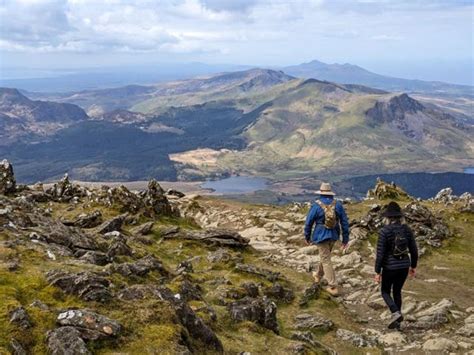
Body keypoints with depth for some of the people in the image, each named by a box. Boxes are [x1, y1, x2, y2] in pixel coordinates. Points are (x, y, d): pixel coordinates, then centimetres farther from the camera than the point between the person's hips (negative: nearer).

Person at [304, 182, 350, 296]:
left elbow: (309, 223, -5)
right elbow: (344, 222, 0)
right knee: (325, 256, 26)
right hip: (334, 236, 5)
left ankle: (333, 287, -3)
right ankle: (318, 275, 47)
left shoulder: (316, 206, -12)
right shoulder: (338, 204, -2)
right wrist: (345, 239, 7)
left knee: (326, 261, 0)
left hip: (321, 236, -5)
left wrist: (307, 237, 10)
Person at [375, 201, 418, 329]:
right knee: (397, 291, 22)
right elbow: (413, 250, 4)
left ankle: (396, 313, -7)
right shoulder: (407, 229, -3)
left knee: (385, 291, 16)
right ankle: (396, 321, 24)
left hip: (390, 267, -5)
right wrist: (413, 266, 19)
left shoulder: (384, 231, -17)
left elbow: (380, 253, -17)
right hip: (404, 266, 5)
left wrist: (377, 272, -9)